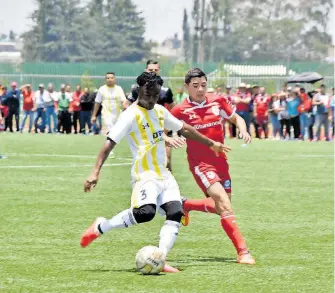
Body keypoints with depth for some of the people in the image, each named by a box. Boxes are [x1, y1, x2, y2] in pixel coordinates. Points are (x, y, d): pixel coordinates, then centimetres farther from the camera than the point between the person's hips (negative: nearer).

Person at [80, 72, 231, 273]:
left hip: (164, 174, 8)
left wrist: (211, 144, 31)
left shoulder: (160, 111, 12)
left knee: (176, 213, -11)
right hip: (145, 175, -8)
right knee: (145, 212, -29)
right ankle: (100, 227, -9)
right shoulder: (131, 115, -11)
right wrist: (96, 172, -26)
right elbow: (110, 143, -17)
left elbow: (184, 129, 26)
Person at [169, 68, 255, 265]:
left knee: (220, 208, 13)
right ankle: (242, 252, -23)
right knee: (225, 204, -22)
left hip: (220, 160, 6)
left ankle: (185, 205, 40)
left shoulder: (218, 102, 3)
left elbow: (236, 118, 16)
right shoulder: (180, 111, -7)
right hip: (200, 164, -6)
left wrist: (243, 130, -4)